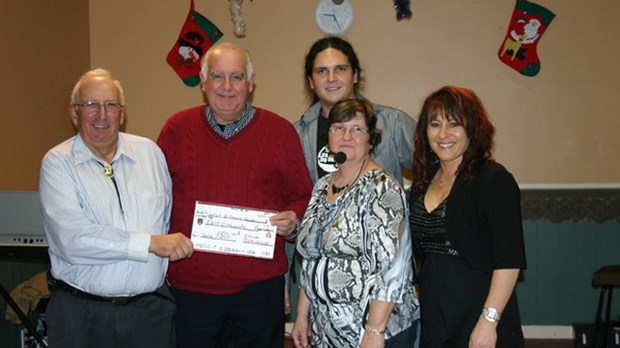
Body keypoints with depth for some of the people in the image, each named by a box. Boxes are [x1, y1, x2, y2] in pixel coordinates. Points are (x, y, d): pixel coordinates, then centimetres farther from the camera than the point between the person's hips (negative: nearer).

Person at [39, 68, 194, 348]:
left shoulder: (150, 152, 7)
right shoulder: (57, 162, -6)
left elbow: (170, 216, 16)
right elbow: (71, 239, -19)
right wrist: (151, 243, -19)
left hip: (151, 306, 3)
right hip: (82, 313, -3)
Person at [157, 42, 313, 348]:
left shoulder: (280, 130, 1)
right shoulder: (177, 128, 4)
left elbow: (302, 196, 7)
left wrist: (293, 219, -13)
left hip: (260, 285, 0)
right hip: (190, 285, 1)